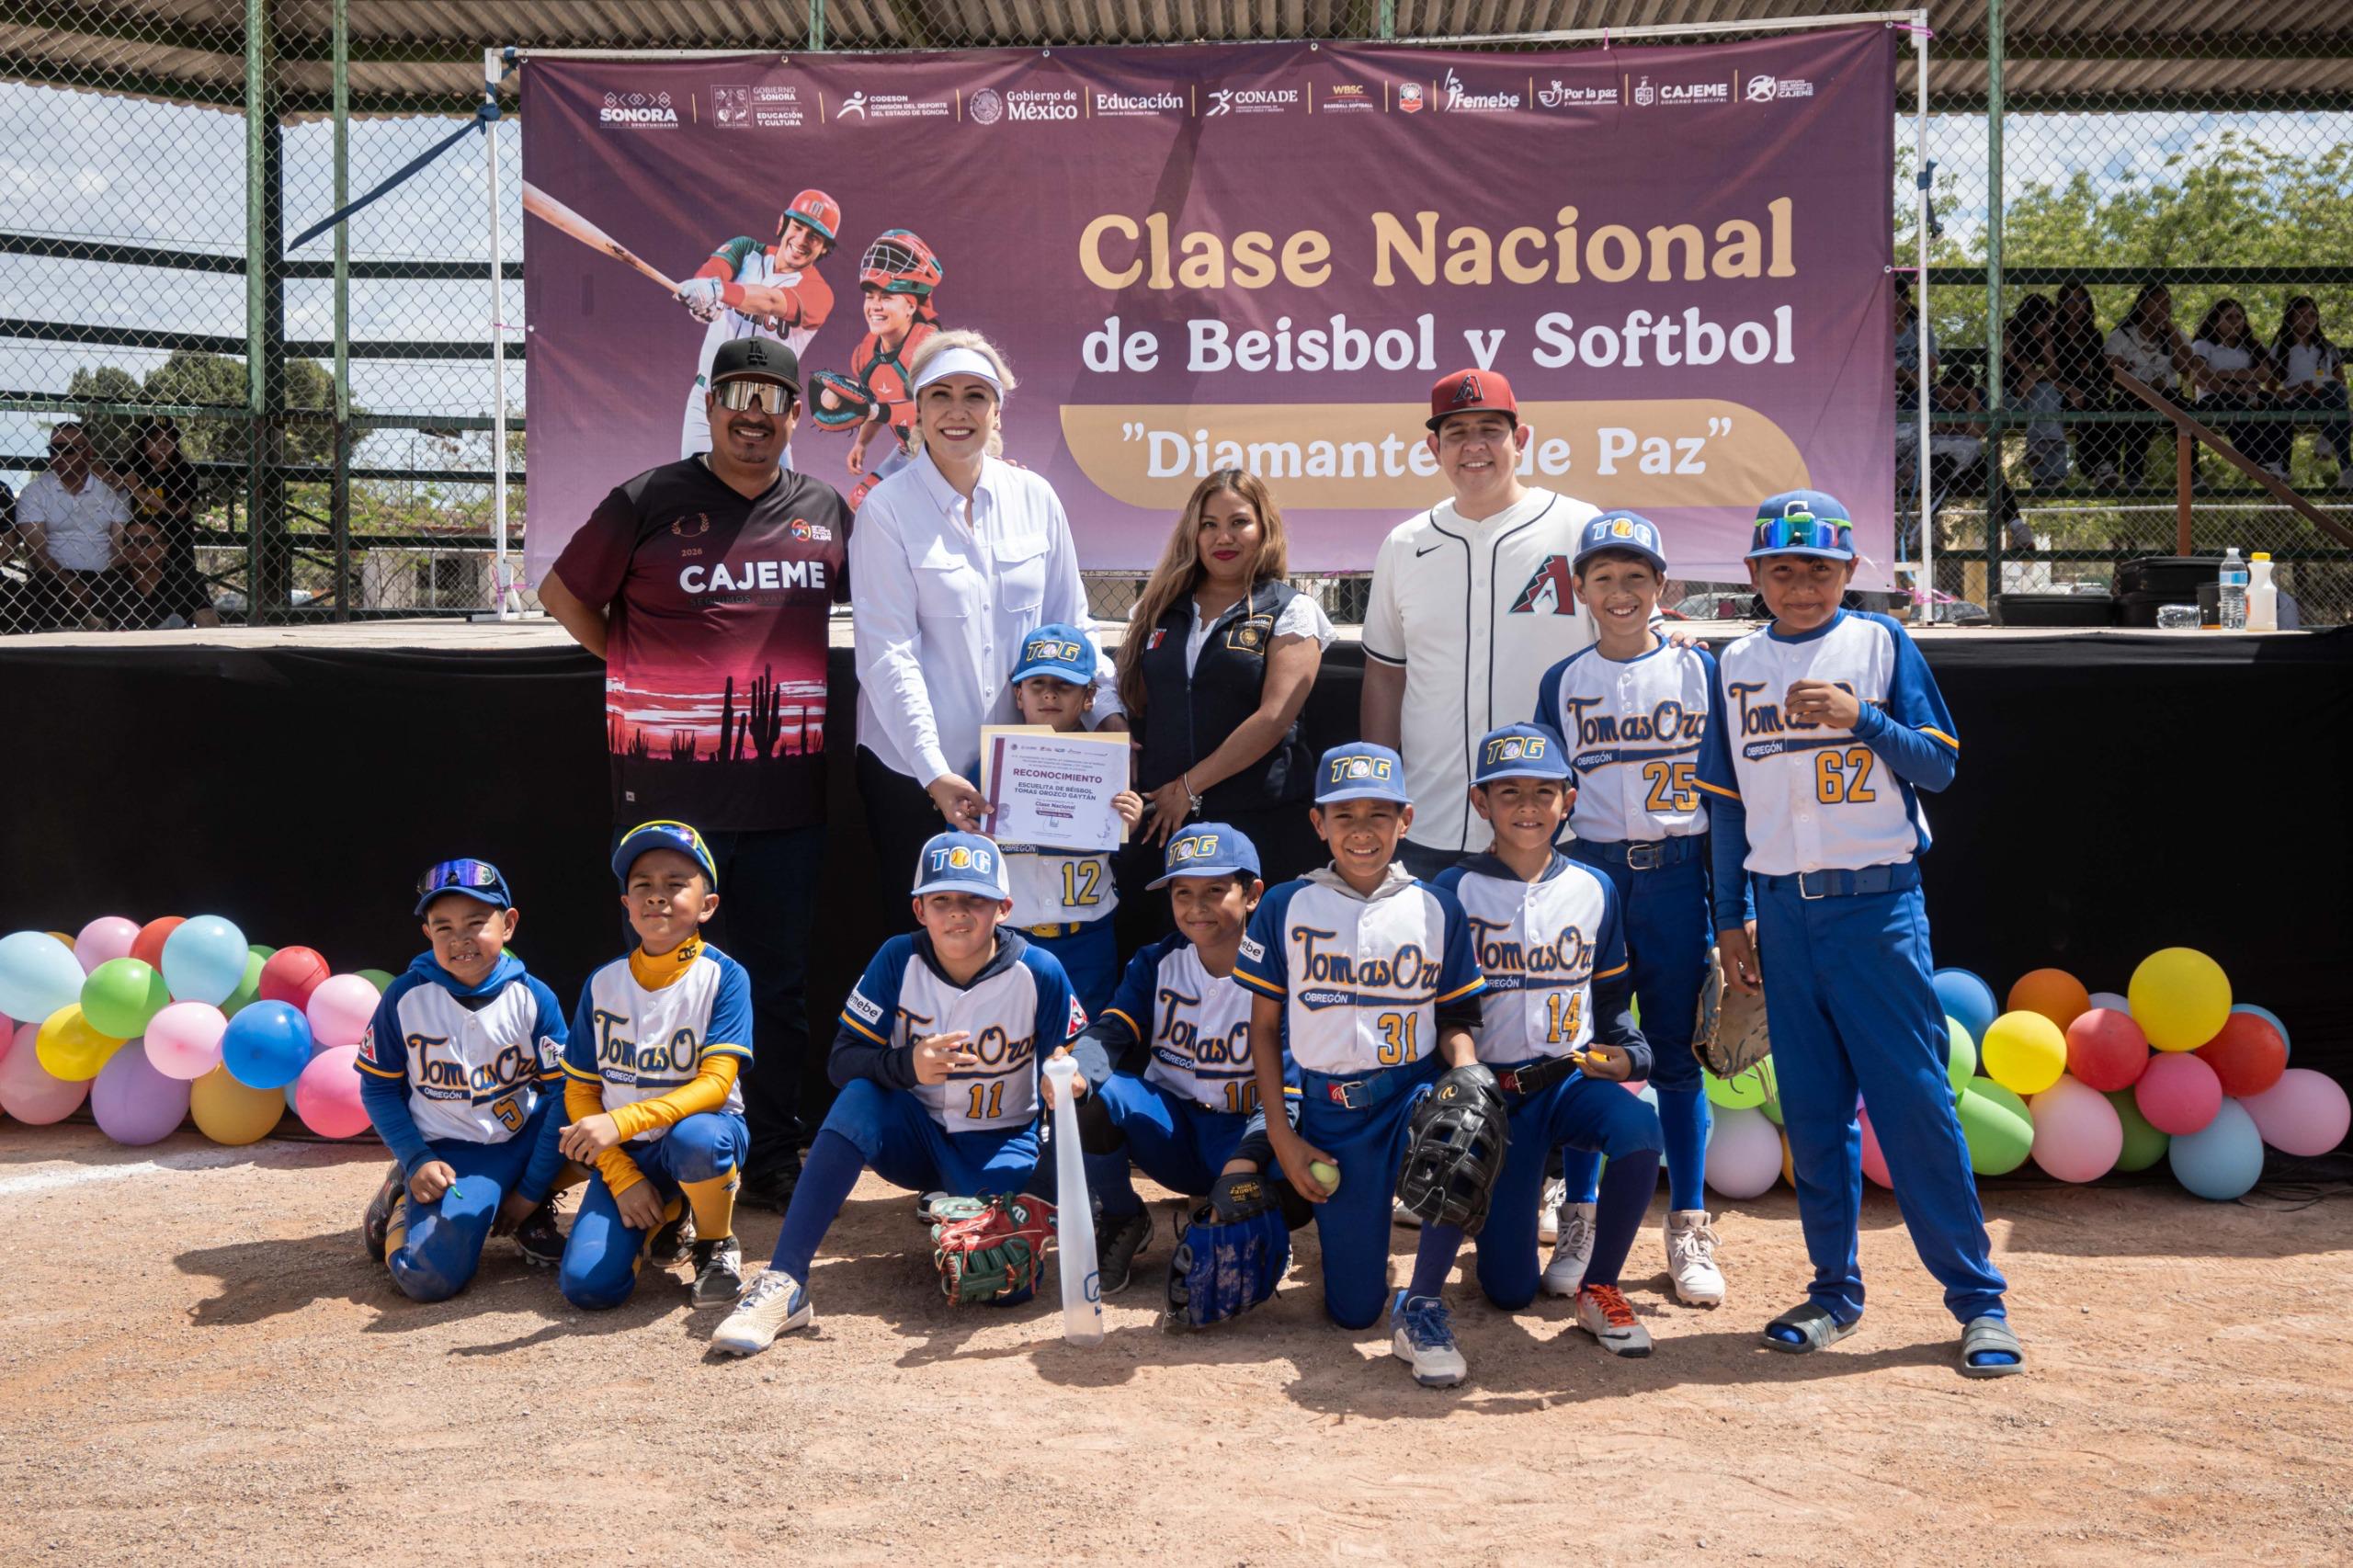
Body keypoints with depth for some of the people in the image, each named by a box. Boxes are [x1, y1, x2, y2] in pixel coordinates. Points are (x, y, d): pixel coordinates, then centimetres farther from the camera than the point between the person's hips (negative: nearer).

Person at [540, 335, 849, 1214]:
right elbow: (562, 593, 8)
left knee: (779, 982, 11)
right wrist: (641, 668, 3)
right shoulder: (651, 502, 0)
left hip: (787, 792, 3)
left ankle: (773, 1157, 23)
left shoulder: (826, 510, 10)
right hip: (669, 790, -3)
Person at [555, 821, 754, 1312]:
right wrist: (623, 1178, -8)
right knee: (587, 1285, -17)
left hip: (700, 1124, -3)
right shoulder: (603, 984, 1)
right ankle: (661, 1219, 18)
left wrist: (621, 1122, -31)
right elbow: (580, 1091, 4)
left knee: (695, 1138, -40)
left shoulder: (722, 977, -10)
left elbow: (715, 1084, -19)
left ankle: (717, 1243, -7)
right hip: (624, 1152, 3)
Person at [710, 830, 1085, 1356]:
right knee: (860, 1096, -32)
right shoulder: (898, 960, -10)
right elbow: (842, 1061, -13)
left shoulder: (1039, 973, -13)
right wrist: (908, 1065, -33)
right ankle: (783, 1284, -31)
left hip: (1000, 1145, -1)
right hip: (915, 1134, 1)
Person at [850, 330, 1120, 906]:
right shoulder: (887, 510, -7)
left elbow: (1070, 621, 11)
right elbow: (888, 652, -12)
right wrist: (934, 771, -20)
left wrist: (1108, 709, -2)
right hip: (911, 768, -3)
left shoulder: (1035, 498, 4)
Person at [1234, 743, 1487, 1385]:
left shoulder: (1437, 909, 4)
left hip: (1415, 1089, 1)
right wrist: (1281, 1137, -2)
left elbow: (1455, 1019, 8)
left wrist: (1465, 1075, -14)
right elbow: (1264, 1030, 5)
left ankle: (1420, 1306, -19)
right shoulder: (1285, 908, 1)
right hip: (1327, 1109, 0)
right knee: (1352, 1308, -6)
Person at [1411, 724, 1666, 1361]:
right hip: (1491, 1088, -3)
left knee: (1638, 1129, -32)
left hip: (1574, 1076, 3)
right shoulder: (1456, 891, -3)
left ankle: (1597, 1287, -9)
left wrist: (1626, 1054, -5)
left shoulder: (1594, 889, 7)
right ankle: (1421, 1297, 16)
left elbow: (1613, 999, 16)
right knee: (1509, 1290, -17)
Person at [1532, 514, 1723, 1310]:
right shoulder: (1564, 682, 6)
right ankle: (1580, 1221, 15)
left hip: (1677, 876, -1)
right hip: (1591, 873, 1)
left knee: (1676, 1055, 4)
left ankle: (1689, 1227, 14)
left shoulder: (1699, 670, 4)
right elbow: (1553, 795, 9)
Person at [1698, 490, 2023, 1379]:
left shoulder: (1880, 644, 2)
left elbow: (1938, 766, -2)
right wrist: (1732, 919, 10)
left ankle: (1978, 1297, 4)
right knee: (1812, 1109, 8)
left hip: (1877, 904, -3)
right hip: (1783, 908, 4)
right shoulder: (1737, 666, 11)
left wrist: (1861, 718, -18)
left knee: (1914, 1098, -5)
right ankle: (1835, 1290, 18)